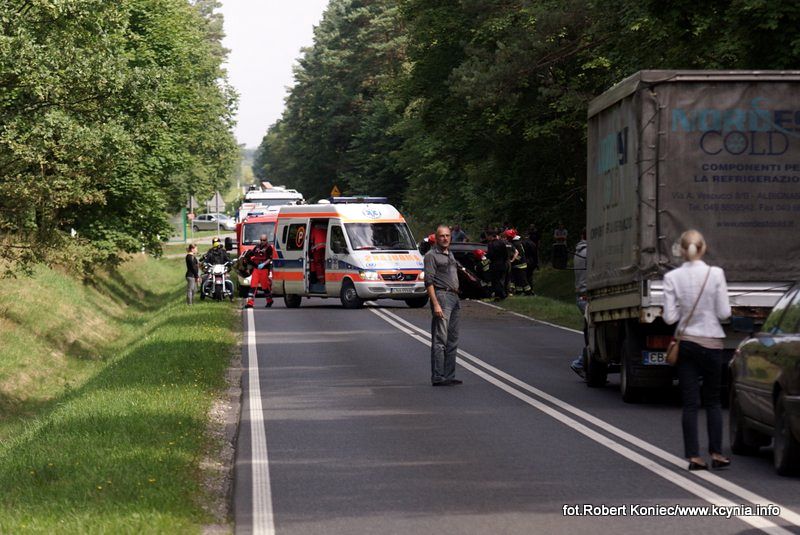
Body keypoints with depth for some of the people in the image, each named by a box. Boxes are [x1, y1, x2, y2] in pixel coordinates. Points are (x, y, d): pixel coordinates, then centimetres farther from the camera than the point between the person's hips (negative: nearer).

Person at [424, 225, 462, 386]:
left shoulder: (450, 254, 19)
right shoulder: (431, 255, -7)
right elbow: (429, 282, -13)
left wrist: (457, 299, 19)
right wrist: (436, 304, -20)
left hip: (453, 297, 9)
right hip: (441, 296, -9)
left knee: (452, 340, 10)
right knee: (440, 340, -10)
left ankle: (449, 376, 15)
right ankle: (438, 377, -11)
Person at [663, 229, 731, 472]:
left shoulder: (672, 277, -7)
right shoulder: (716, 274, -10)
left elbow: (669, 317, -8)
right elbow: (724, 313, -9)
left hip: (686, 342, 0)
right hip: (712, 343, 0)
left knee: (690, 403, 4)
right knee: (713, 401, 13)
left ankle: (694, 456, 0)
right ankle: (716, 453, 10)